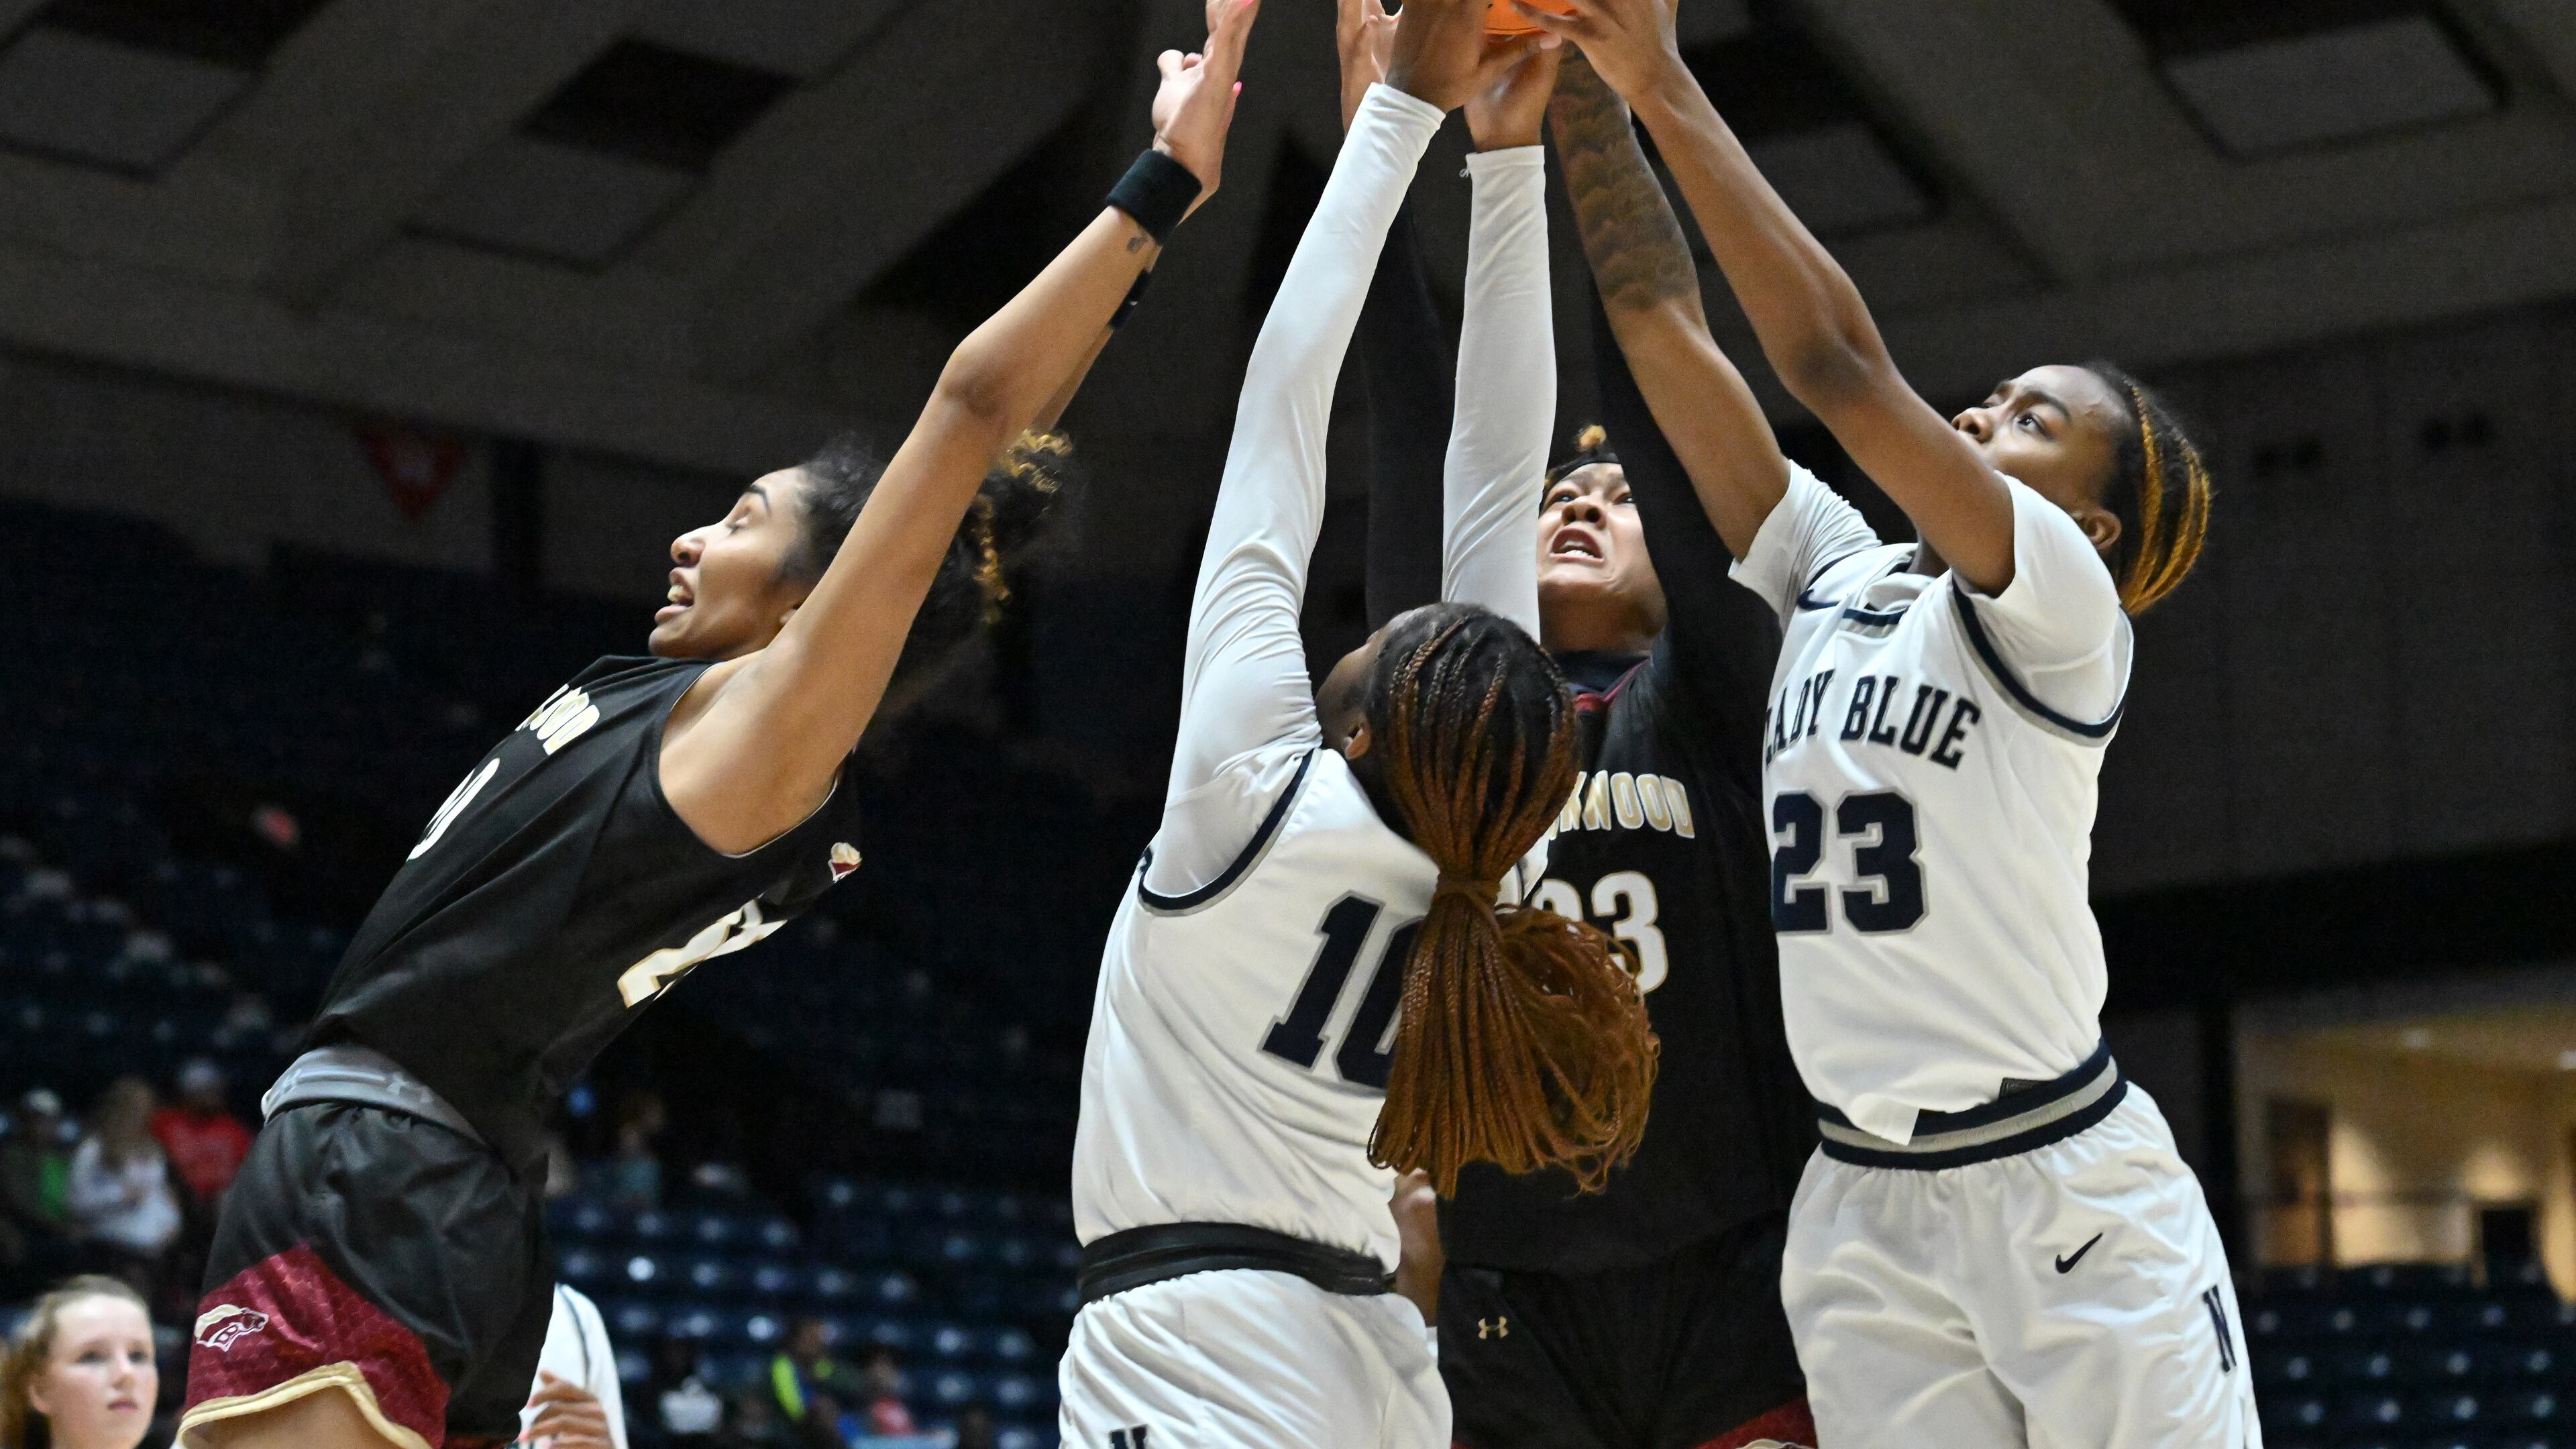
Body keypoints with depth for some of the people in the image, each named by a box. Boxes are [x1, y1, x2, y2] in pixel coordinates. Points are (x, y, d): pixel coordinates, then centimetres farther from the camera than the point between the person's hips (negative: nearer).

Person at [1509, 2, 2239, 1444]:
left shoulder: (2066, 610, -7)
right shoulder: (1833, 576, 11)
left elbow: (1842, 363, -18)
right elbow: (1668, 327, 5)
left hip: (2068, 1187, -5)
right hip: (1863, 1211, 5)